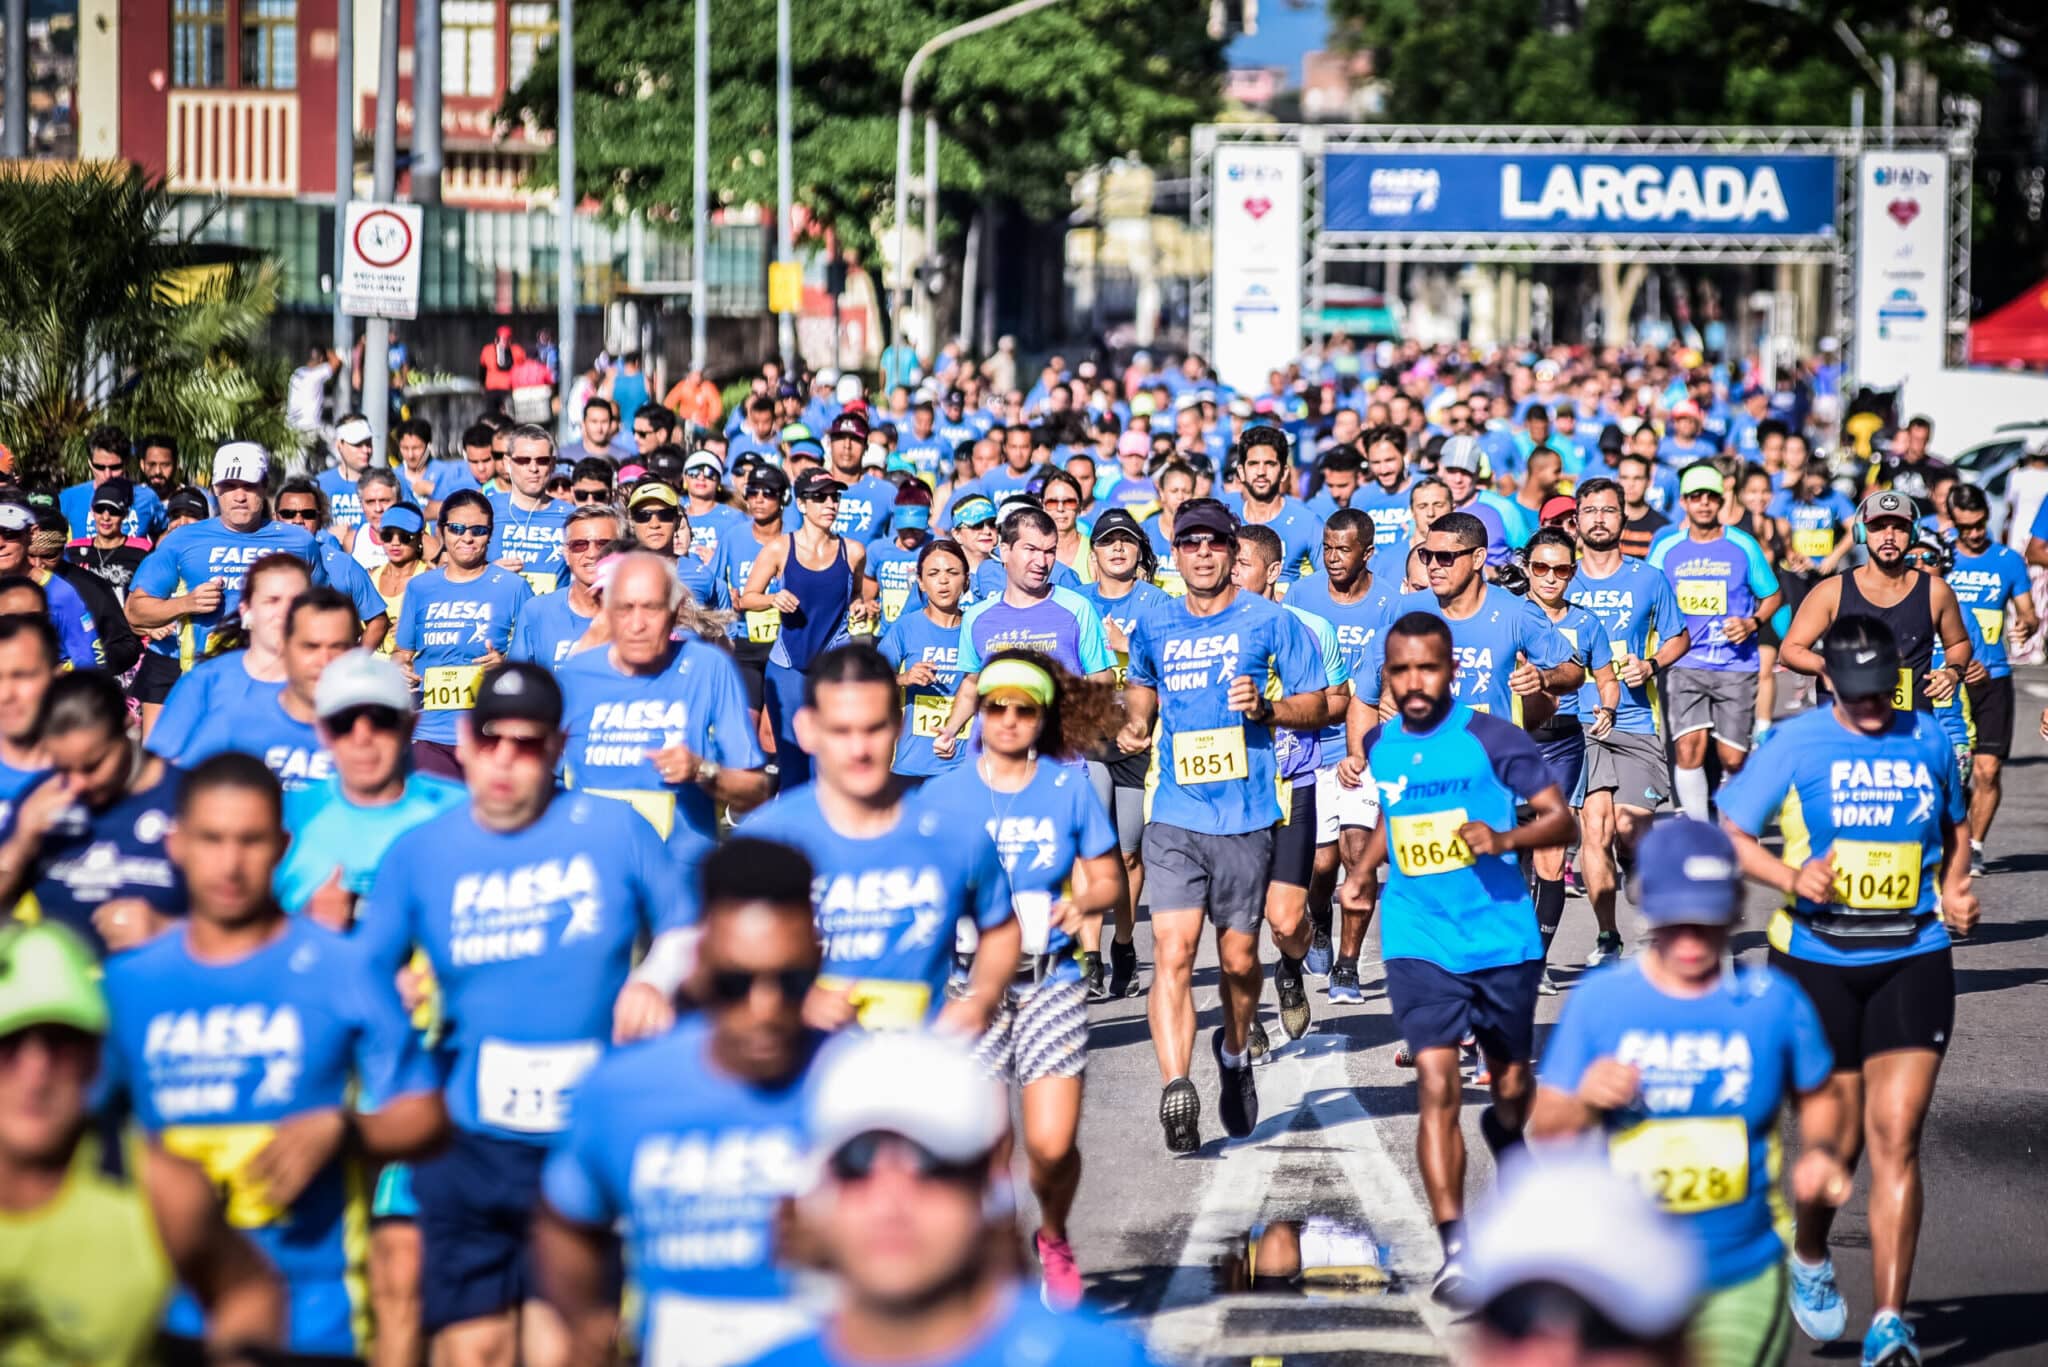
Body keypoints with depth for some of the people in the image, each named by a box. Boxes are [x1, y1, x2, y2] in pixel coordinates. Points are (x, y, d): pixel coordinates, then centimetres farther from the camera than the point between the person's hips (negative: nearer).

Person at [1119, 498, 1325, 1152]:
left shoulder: (1270, 622, 0)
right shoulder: (1154, 627, 10)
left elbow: (1317, 704, 4)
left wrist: (1265, 707, -15)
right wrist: (1135, 723, 9)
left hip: (1247, 818, -1)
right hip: (1174, 817, 1)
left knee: (1239, 957, 9)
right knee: (1172, 951, -14)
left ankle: (1235, 1053, 39)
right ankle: (1176, 1091, -22)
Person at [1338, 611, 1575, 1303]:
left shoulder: (1493, 738, -9)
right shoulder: (1377, 745, 4)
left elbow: (1561, 820, -9)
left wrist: (1505, 839, -26)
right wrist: (1364, 868, 14)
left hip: (1504, 940, -1)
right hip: (1420, 943, 1)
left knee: (1511, 1086, 15)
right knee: (1436, 1085, -15)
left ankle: (1505, 1139, 52)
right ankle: (1455, 1250, -18)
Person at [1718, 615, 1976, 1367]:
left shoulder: (1928, 741, 6)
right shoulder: (1794, 744, -3)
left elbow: (1955, 826, 24)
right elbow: (1729, 834, -1)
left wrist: (1955, 891, 6)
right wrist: (1792, 877, -17)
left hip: (1913, 958, 1)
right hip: (1817, 960, -1)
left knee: (1896, 1137, -9)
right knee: (1840, 1140, 4)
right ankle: (1808, 1259, 36)